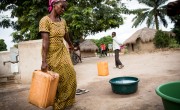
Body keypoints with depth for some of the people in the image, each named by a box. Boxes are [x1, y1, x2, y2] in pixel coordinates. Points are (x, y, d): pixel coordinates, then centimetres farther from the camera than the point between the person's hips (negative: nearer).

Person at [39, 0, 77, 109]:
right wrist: (44, 61, -27)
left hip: (62, 52, 6)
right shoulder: (45, 20, -14)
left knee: (69, 75, 5)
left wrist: (71, 45, 38)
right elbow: (45, 41, -23)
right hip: (51, 53, -6)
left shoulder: (63, 21, 5)